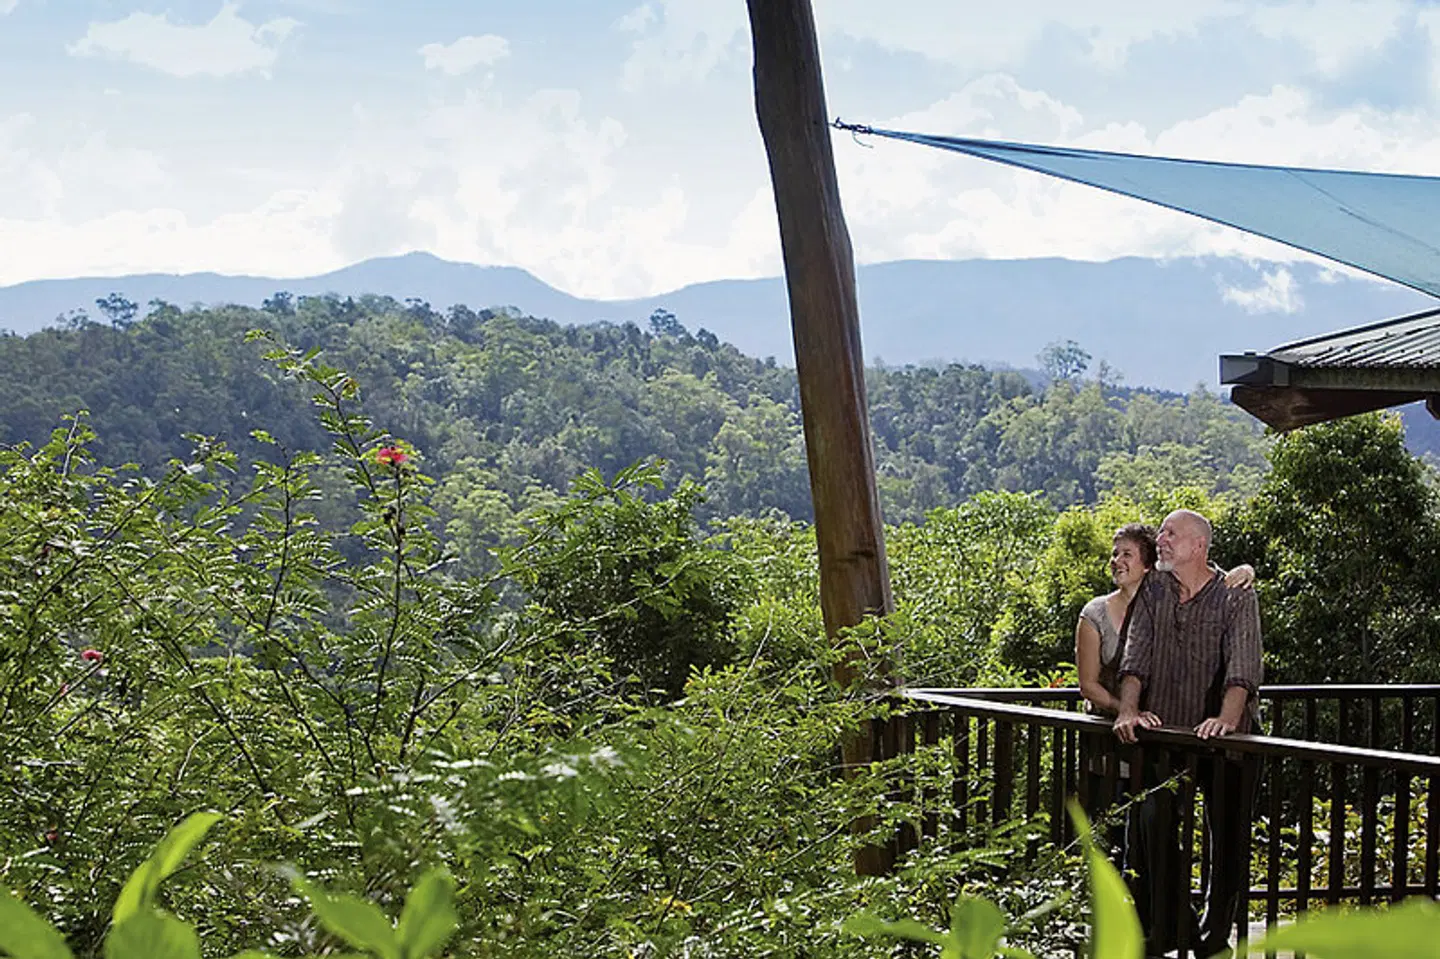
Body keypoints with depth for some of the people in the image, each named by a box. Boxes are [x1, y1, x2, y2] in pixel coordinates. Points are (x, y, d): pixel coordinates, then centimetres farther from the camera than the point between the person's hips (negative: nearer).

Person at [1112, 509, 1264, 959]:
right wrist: (1128, 709, -20)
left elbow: (1243, 666, -18)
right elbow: (1136, 654, -3)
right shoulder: (1152, 593, 6)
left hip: (1226, 739, -3)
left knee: (1228, 837, 4)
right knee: (1147, 824, -9)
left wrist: (1226, 718, -35)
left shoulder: (1236, 597, -6)